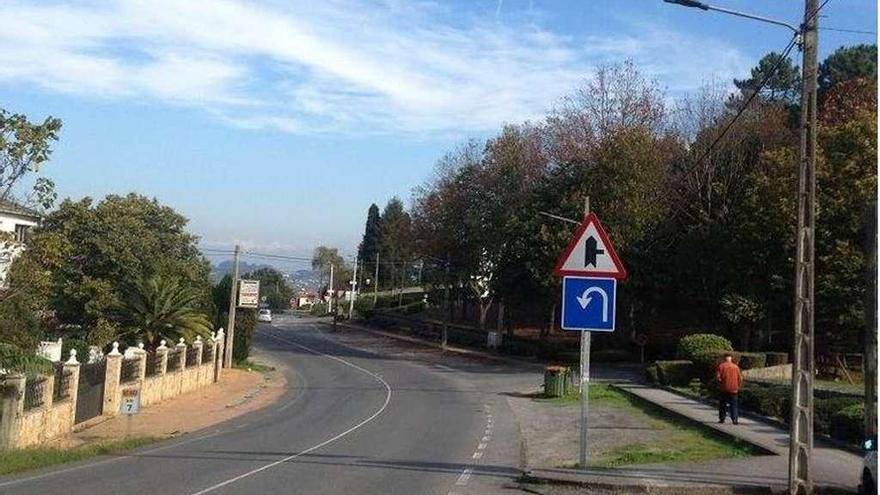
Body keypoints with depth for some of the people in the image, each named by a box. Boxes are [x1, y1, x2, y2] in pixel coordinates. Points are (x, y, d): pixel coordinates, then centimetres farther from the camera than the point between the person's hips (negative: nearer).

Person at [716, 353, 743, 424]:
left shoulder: (721, 366, -5)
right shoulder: (736, 366, 4)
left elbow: (717, 376, -12)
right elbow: (740, 378, 5)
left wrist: (720, 382, 5)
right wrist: (738, 386, 16)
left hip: (724, 389, -1)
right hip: (733, 389, 1)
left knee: (722, 404, 10)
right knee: (734, 404, 5)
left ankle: (722, 418, 13)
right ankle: (735, 419, -6)